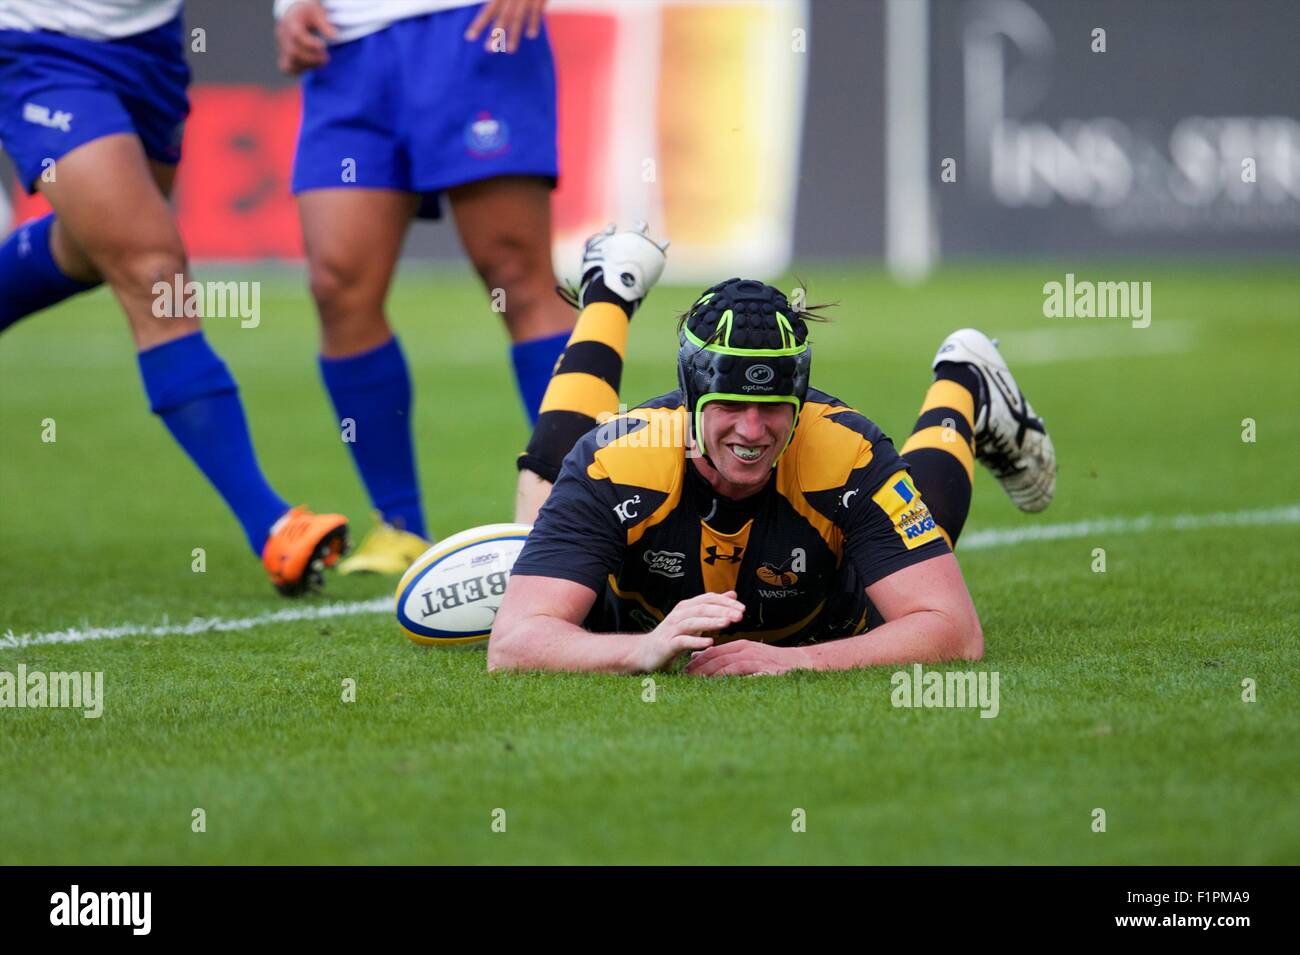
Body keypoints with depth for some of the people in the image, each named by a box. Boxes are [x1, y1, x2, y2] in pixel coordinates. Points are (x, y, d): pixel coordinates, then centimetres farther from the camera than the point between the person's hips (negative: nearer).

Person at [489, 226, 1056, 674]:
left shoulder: (849, 457, -43)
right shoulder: (616, 464, -44)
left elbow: (957, 632, -46)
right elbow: (512, 645, -50)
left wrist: (794, 660, -61)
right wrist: (647, 650, -70)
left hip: (815, 631, 0)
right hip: (643, 617, 0)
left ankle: (961, 389, 51)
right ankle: (609, 298, 41)